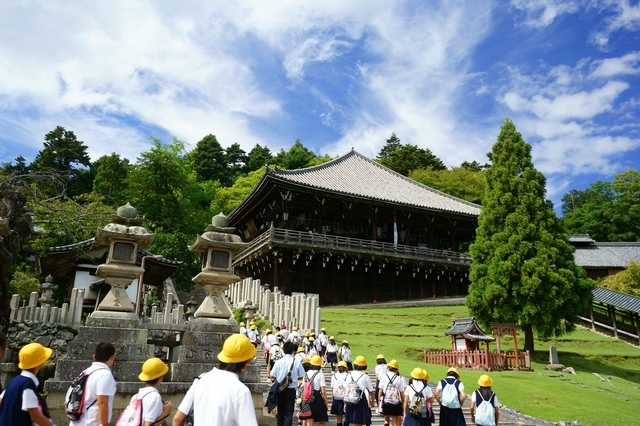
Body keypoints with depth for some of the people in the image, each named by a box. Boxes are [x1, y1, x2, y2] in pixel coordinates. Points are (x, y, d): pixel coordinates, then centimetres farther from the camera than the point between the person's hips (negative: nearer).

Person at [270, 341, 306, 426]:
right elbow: (301, 376, -2)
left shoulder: (278, 362, -7)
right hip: (291, 390, -2)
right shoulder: (297, 362, -10)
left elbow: (272, 376, -4)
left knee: (280, 413, 17)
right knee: (288, 414, 2)